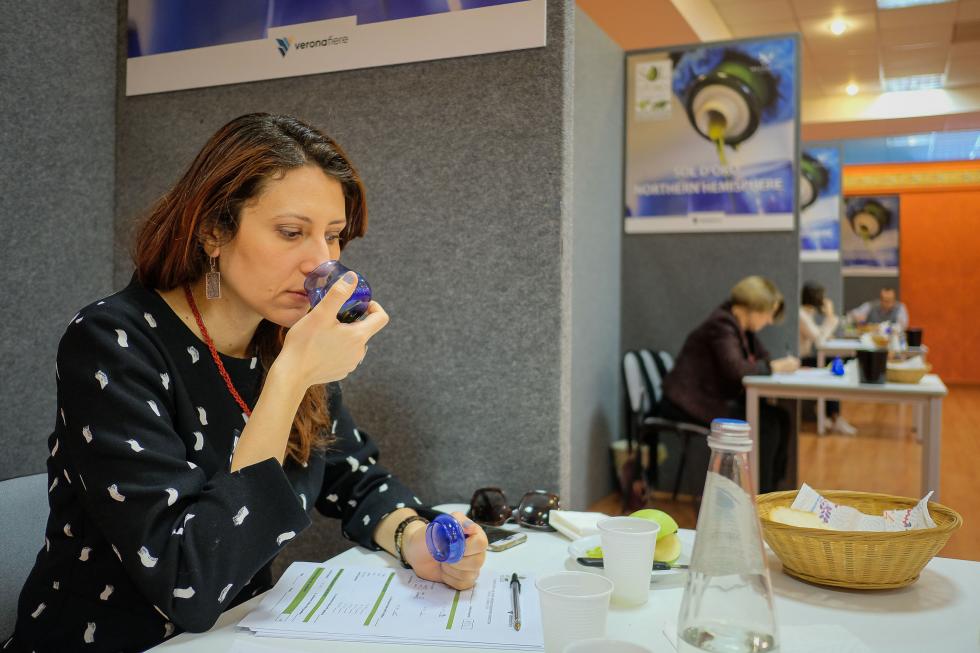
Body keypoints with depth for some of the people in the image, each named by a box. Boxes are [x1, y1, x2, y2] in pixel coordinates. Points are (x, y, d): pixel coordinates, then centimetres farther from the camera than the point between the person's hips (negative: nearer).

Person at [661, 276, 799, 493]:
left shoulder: (743, 328, 14)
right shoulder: (722, 324, -16)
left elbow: (762, 358, 17)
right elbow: (735, 368, -28)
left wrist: (785, 365, -3)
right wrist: (775, 366, -17)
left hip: (717, 399, 10)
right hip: (688, 403, -10)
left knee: (781, 418, -3)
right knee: (766, 423, -19)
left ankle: (771, 487, 3)